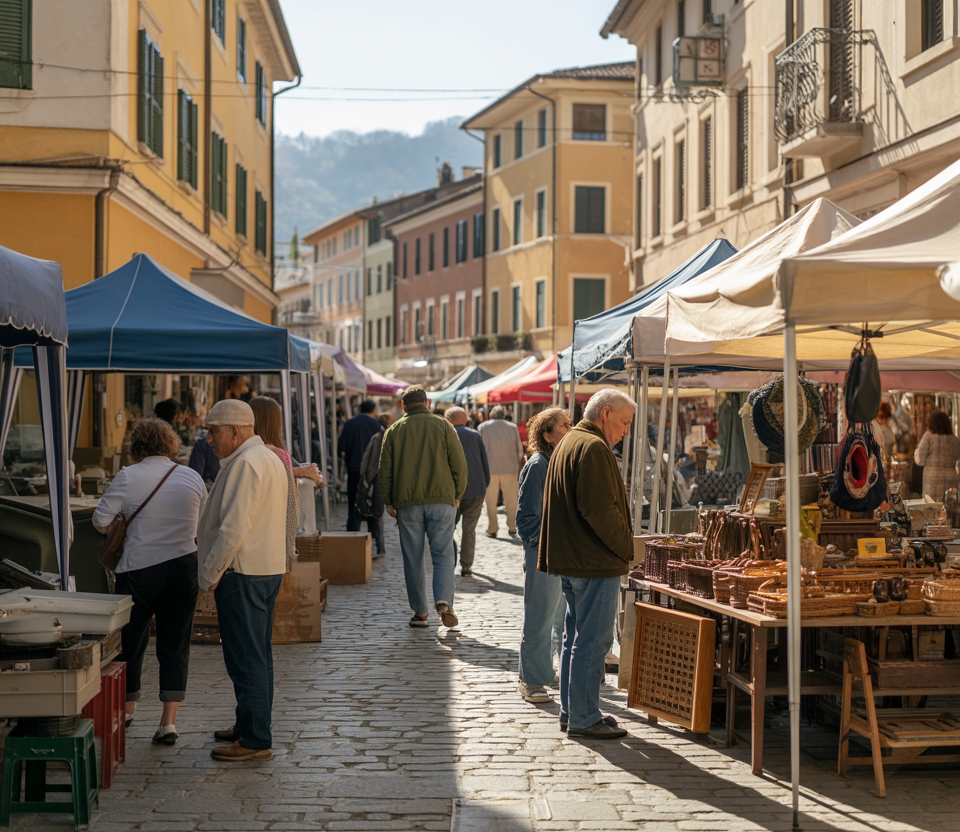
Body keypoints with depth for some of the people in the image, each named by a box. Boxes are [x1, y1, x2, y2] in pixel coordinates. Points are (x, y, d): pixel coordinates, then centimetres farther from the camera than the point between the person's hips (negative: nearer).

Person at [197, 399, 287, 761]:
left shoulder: (245, 463, -16)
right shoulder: (270, 458, 17)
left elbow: (234, 526, -21)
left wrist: (210, 573, -13)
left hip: (242, 573, -11)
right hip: (268, 567, 11)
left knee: (245, 659, -7)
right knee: (258, 654, 17)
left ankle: (255, 741, -4)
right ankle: (250, 727, 27)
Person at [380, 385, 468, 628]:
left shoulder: (394, 430, 6)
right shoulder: (443, 426, 4)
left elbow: (385, 470, 4)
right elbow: (459, 464, 1)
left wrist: (388, 502, 11)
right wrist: (457, 495, 13)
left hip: (407, 503, 1)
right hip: (441, 499, 0)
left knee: (412, 558, 7)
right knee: (443, 554, 2)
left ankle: (419, 612, 9)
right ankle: (444, 601, -19)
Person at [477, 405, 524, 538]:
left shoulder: (483, 427, 4)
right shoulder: (512, 427, 7)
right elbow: (520, 449, 8)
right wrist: (518, 466, 18)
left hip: (490, 469, -1)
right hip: (510, 469, 1)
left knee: (491, 501, 6)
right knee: (511, 500, 9)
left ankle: (492, 529, 7)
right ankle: (512, 528, 10)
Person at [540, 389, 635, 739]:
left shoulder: (568, 444, 18)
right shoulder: (594, 448, -16)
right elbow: (600, 509, -24)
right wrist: (627, 546, -11)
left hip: (569, 560, 11)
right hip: (596, 564, -11)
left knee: (576, 637, 16)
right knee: (591, 641, -5)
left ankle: (571, 711, 23)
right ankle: (584, 718, -1)